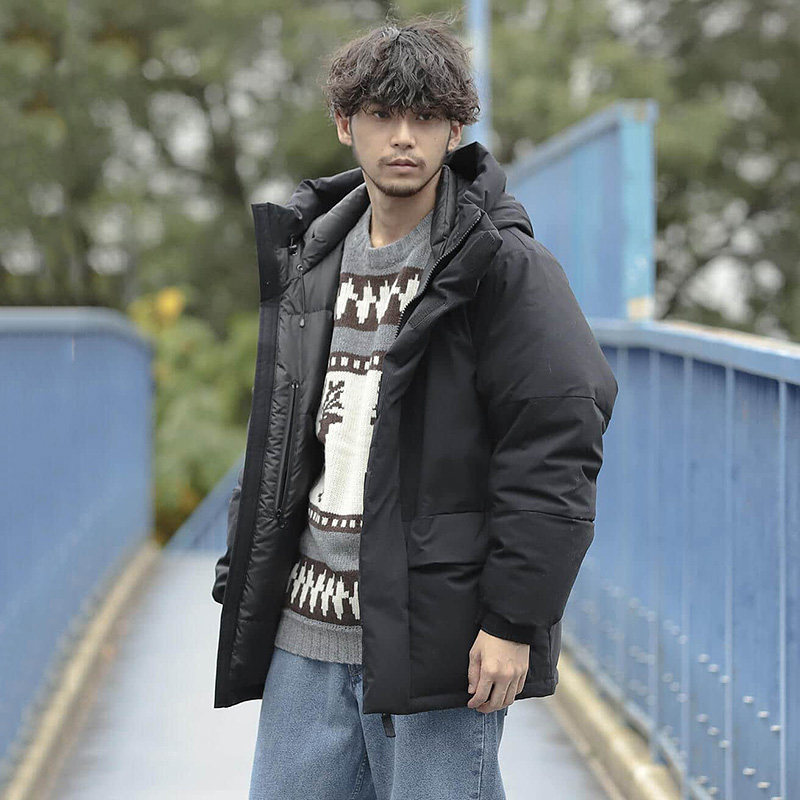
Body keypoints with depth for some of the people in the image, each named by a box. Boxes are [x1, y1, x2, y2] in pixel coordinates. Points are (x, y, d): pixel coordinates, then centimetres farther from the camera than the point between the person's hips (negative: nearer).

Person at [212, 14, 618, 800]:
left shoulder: (505, 267, -8)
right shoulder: (307, 258, 12)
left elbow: (556, 450, -12)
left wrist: (515, 621, -16)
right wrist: (244, 572, 16)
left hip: (437, 640, -6)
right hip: (305, 628, 6)